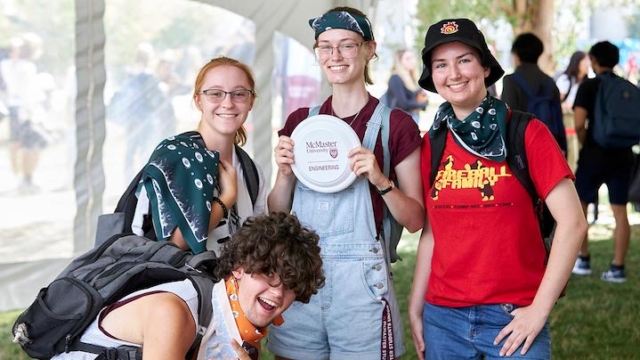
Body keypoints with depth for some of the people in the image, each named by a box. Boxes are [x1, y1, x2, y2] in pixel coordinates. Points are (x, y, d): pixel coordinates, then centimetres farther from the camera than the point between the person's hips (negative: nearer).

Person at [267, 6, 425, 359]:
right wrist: (285, 174, -6)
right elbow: (277, 215, 13)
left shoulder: (394, 124, -3)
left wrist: (380, 181, -18)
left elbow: (415, 220, -2)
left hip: (360, 278, -3)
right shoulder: (300, 121, 9)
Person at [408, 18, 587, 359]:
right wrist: (415, 309, 4)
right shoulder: (431, 144, 5)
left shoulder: (527, 133, -6)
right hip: (442, 317, 4)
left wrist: (539, 309, -12)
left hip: (514, 317, -3)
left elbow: (572, 222, -9)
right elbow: (430, 232, 9)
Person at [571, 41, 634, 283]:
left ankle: (583, 260, 17)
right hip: (622, 155, 4)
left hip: (594, 155, -4)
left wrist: (585, 144, 0)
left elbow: (579, 124, -16)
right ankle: (617, 267, 6)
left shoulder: (589, 86, -8)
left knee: (579, 206, 13)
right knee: (620, 211, 6)